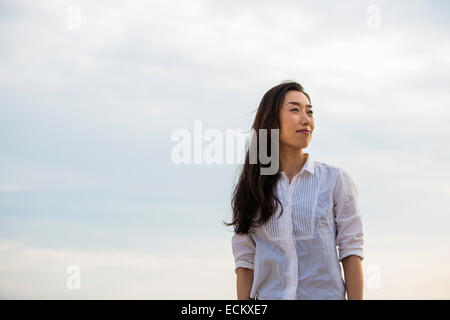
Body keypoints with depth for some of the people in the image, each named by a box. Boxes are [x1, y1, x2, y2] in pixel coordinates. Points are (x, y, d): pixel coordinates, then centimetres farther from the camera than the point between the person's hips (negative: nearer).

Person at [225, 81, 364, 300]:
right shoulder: (250, 188, 8)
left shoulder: (335, 180, 4)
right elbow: (245, 261, 7)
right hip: (270, 296, 1)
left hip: (325, 294, -1)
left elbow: (351, 253, 2)